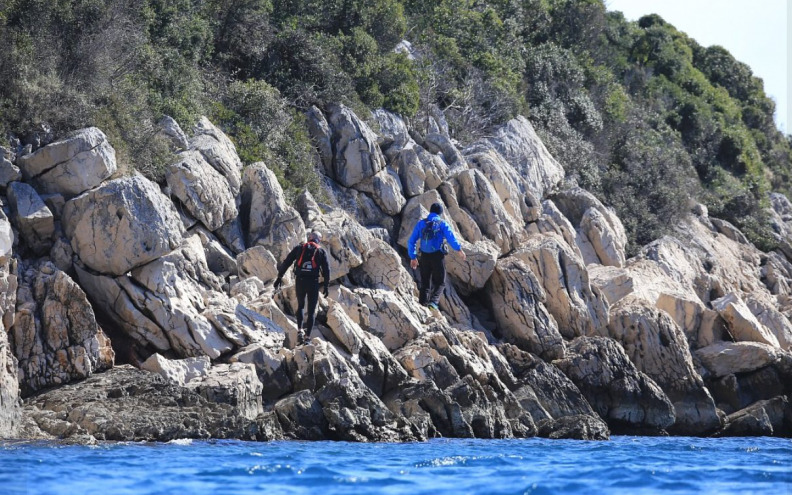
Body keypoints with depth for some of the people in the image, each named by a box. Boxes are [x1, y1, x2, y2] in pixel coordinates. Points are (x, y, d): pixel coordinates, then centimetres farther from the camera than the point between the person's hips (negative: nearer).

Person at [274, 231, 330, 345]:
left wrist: (279, 277, 8)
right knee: (311, 311, 7)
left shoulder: (299, 248, 10)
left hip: (300, 281, 1)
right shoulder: (321, 252, 8)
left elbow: (286, 262, 5)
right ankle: (307, 336, -2)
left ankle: (299, 331, 8)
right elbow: (326, 270, 3)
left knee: (300, 306, 22)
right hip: (313, 283, -1)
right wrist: (326, 286, 8)